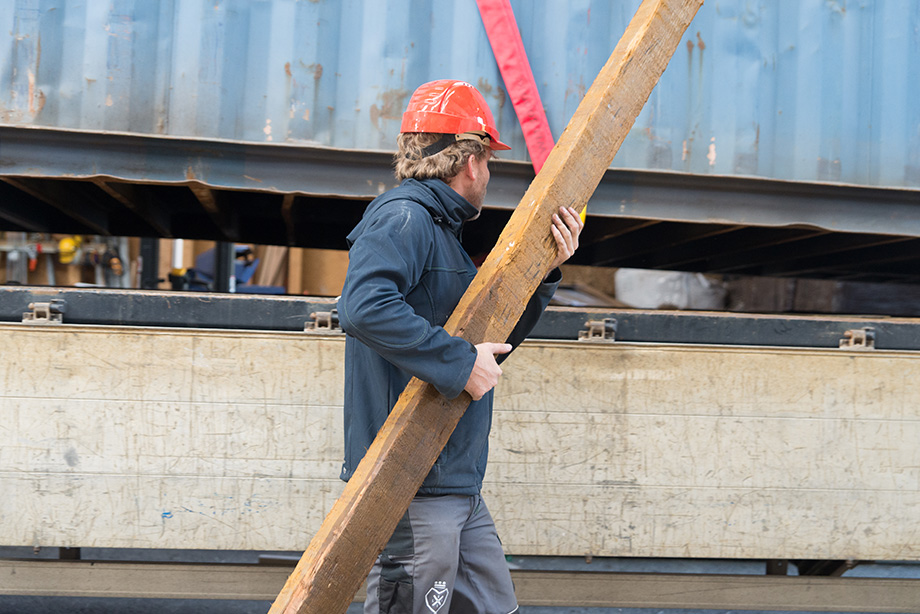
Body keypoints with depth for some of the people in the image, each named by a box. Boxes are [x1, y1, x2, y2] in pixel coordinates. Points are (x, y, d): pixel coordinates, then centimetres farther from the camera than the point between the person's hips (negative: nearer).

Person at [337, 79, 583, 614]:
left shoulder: (442, 230, 20)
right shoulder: (404, 217, -11)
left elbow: (493, 341, 23)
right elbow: (363, 307, -30)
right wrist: (460, 361, -26)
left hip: (457, 486, 10)